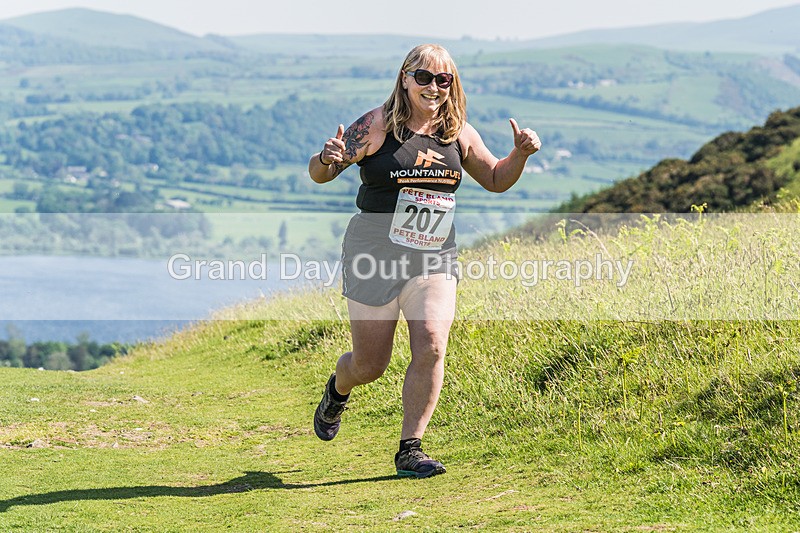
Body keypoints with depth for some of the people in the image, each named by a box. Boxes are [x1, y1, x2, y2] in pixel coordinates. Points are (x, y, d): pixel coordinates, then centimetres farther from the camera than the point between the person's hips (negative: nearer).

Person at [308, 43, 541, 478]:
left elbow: (495, 180, 21)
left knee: (431, 346, -18)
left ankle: (409, 449, -6)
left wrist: (520, 154, 1)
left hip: (435, 257, 3)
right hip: (375, 252, -3)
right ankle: (337, 391, 41)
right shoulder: (377, 126, -6)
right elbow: (318, 174, -4)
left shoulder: (459, 133, 7)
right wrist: (328, 159, -28)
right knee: (370, 365, 3)